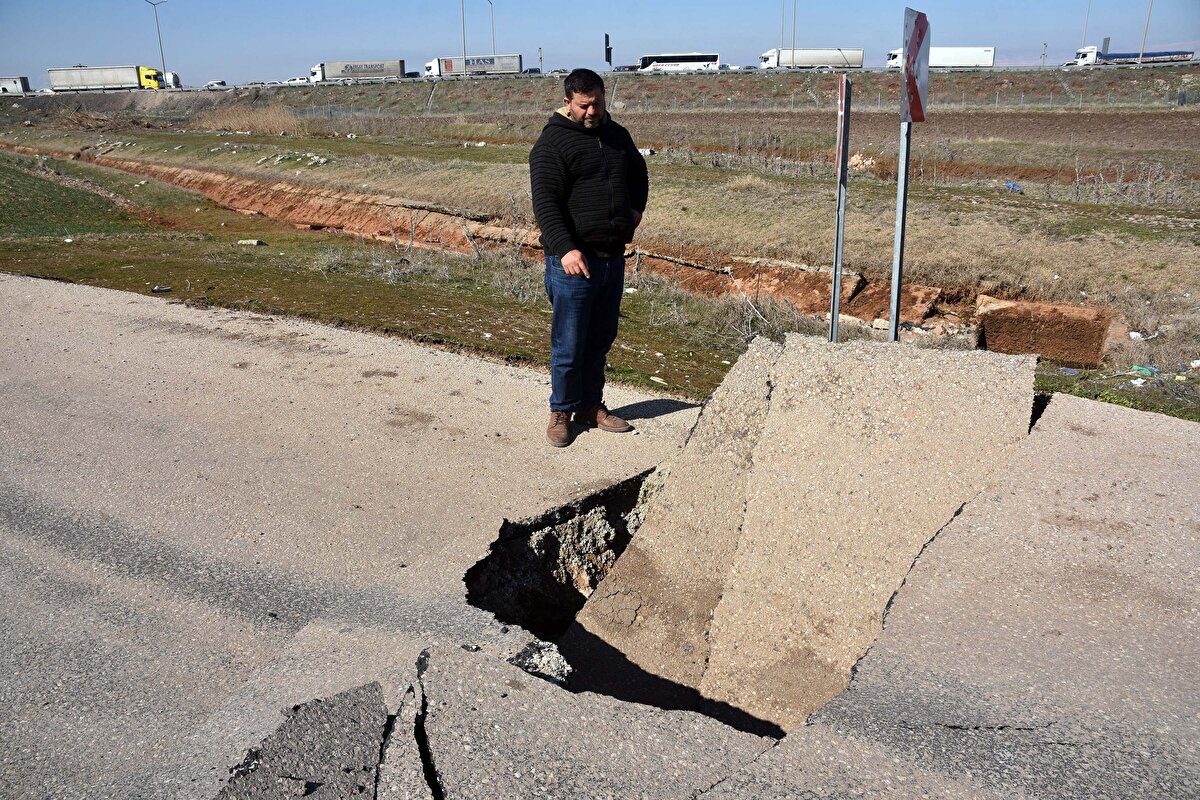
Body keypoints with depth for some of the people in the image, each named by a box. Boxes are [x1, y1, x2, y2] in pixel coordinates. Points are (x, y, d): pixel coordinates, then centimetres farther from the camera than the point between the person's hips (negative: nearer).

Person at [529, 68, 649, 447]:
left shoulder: (617, 135, 13)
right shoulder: (552, 142, -8)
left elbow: (638, 172, 33)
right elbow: (545, 202, -17)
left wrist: (636, 208, 16)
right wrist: (565, 248, -28)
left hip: (613, 257, 7)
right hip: (573, 259, -6)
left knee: (601, 340, 15)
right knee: (569, 343, 0)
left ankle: (591, 406, 28)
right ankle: (561, 412, 15)